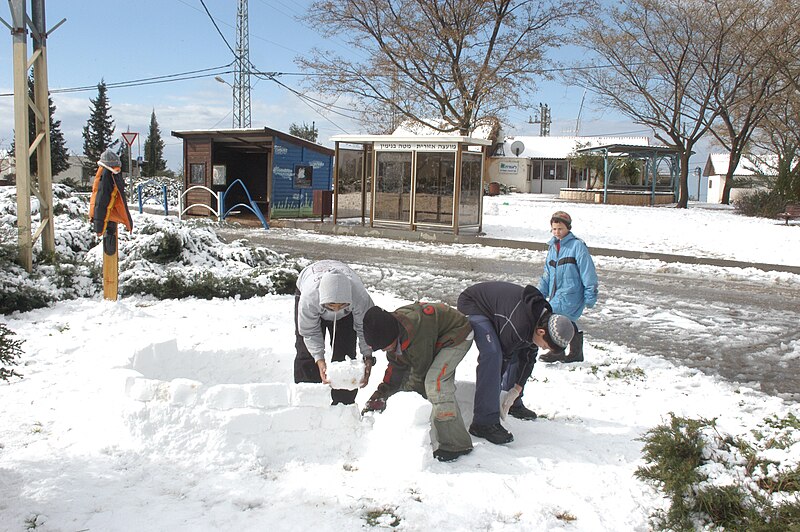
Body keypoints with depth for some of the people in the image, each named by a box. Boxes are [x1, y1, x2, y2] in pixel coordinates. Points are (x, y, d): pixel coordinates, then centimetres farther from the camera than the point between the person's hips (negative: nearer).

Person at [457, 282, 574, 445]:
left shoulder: (545, 319, -10)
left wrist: (517, 388, -2)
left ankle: (514, 404, 27)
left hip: (494, 307, 9)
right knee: (492, 354, -28)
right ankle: (484, 422, -26)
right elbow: (502, 359, -27)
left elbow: (529, 357, 1)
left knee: (521, 352, 9)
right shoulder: (518, 326, -37)